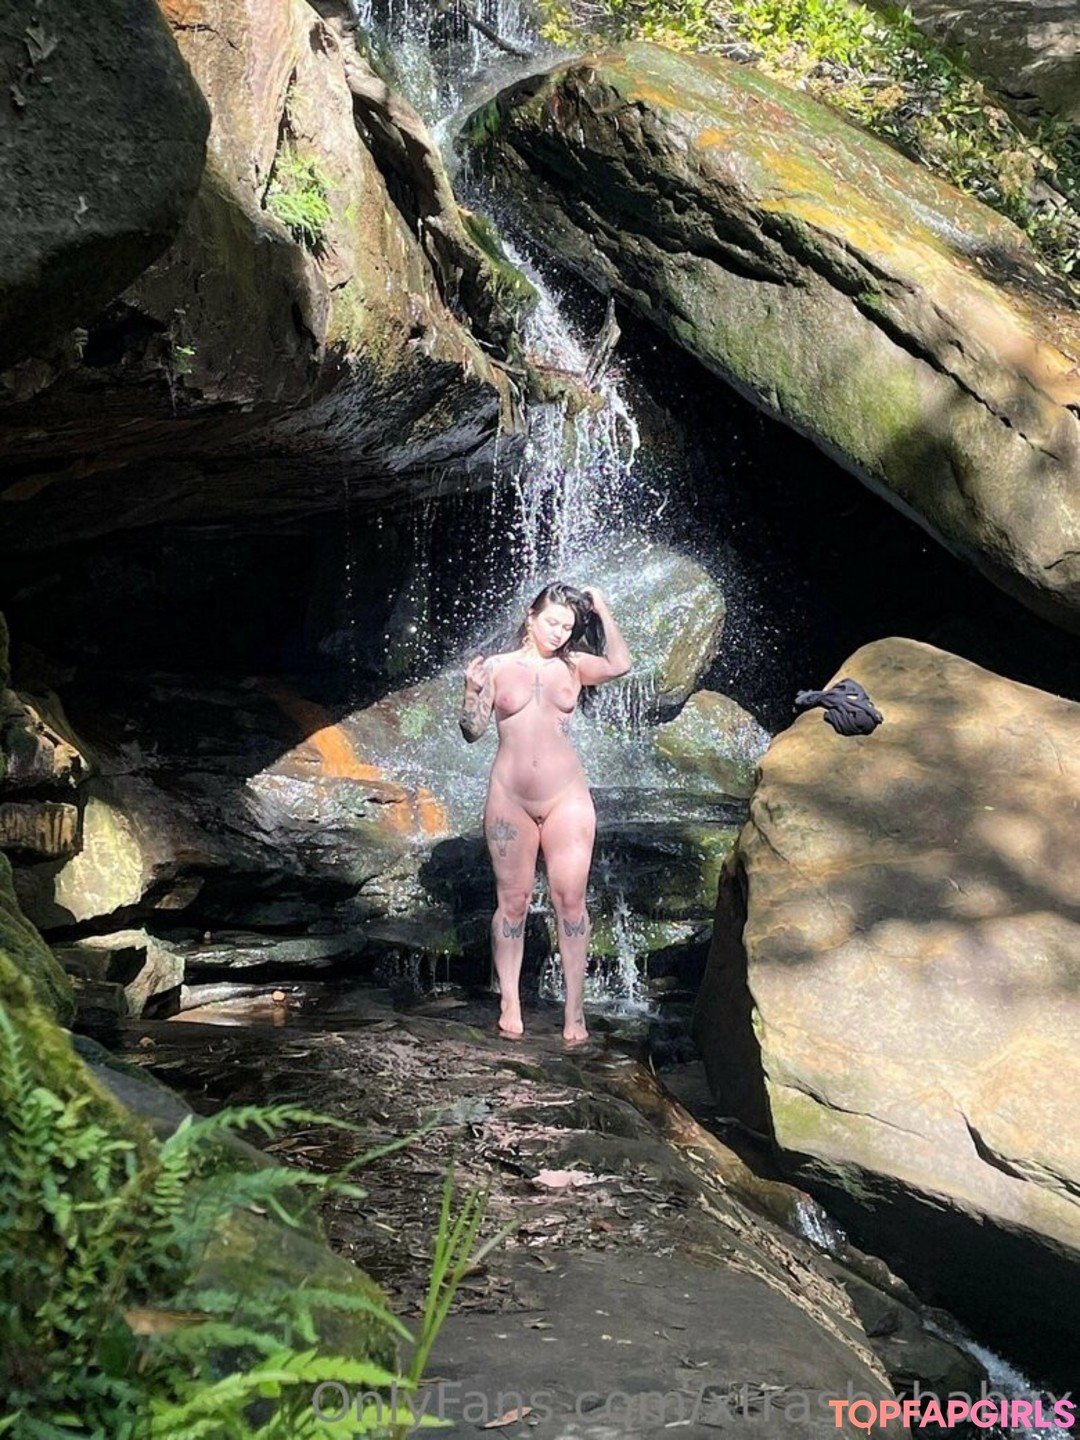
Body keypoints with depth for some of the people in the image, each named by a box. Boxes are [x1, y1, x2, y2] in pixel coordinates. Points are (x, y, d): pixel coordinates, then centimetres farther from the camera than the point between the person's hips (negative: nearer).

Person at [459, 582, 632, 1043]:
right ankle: (510, 1003, 18)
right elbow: (472, 731, 2)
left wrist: (601, 609, -6)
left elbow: (619, 664, -13)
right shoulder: (498, 667, 3)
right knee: (513, 902, 7)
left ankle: (575, 1009, 7)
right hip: (509, 800, 0)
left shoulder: (572, 666, 6)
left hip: (566, 799, 1)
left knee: (570, 900, -1)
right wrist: (473, 690, -14)